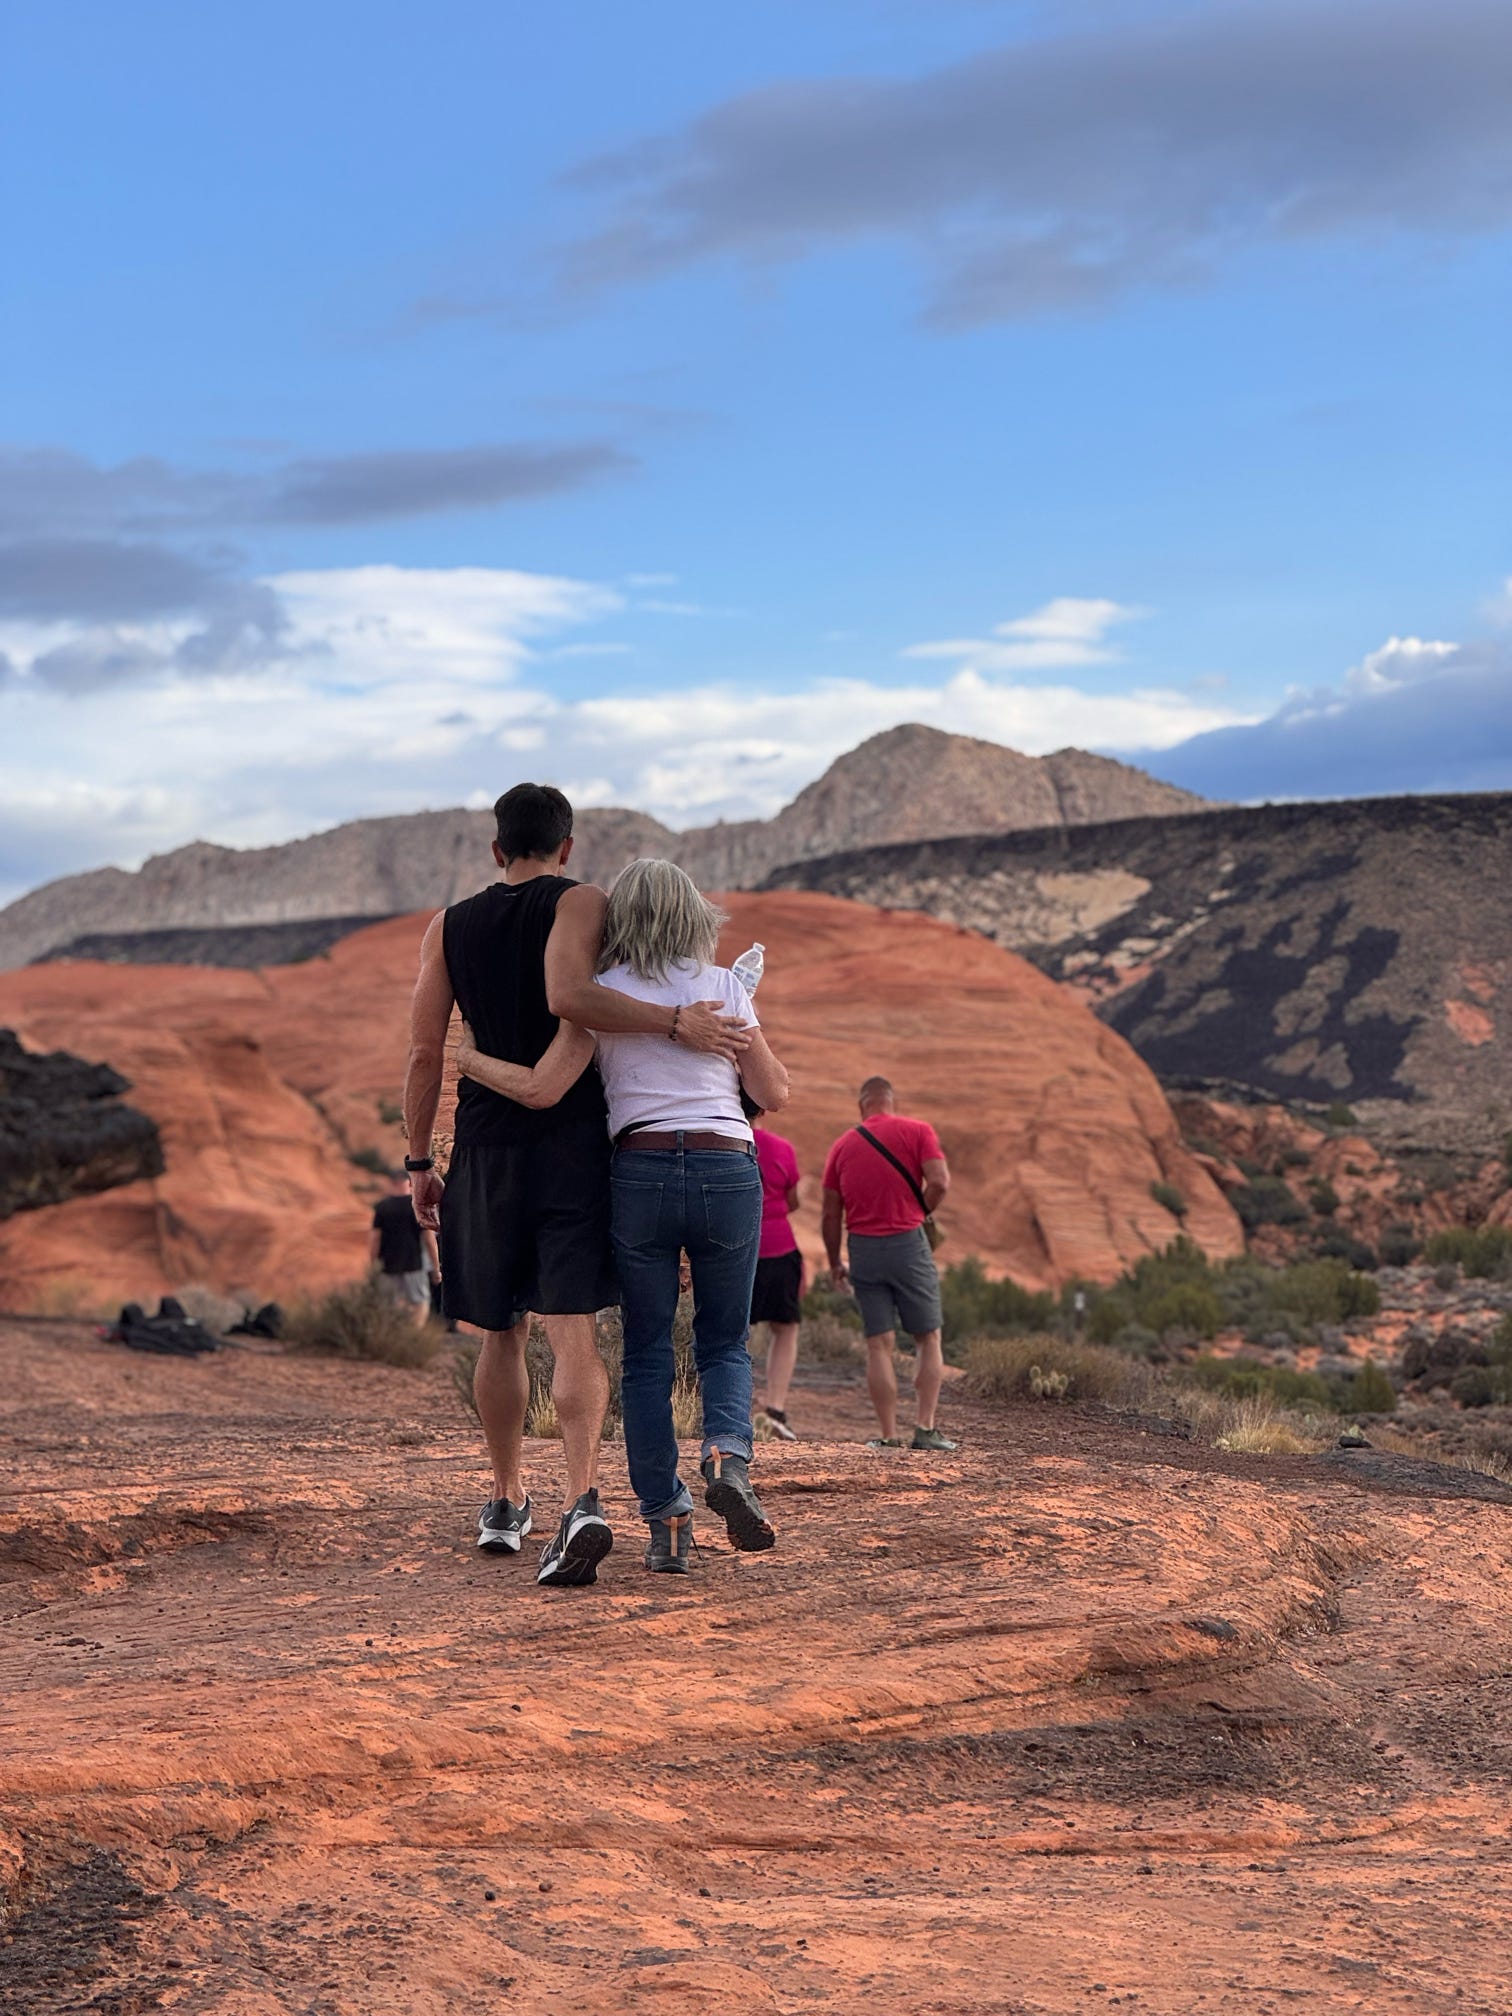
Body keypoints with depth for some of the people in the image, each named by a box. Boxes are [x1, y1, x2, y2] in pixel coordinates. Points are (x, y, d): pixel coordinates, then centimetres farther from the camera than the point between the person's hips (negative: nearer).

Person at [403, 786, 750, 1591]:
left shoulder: (449, 927, 11)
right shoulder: (580, 903, -1)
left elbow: (424, 1055, 6)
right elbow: (569, 995, -22)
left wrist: (420, 1163, 11)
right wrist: (674, 1023, -19)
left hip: (486, 1147, 3)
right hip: (572, 1141, -3)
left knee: (502, 1334, 17)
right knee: (573, 1331, -8)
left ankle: (507, 1503, 27)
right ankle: (582, 1501, -26)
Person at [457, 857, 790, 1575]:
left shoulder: (600, 993, 3)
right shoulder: (722, 986, 7)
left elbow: (541, 1090, -6)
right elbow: (775, 1094, 10)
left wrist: (470, 1059, 10)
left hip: (640, 1172, -1)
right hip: (728, 1171, 1)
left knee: (646, 1354, 9)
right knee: (725, 1344, 14)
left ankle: (666, 1522, 3)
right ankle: (728, 1456, -15)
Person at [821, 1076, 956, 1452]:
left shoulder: (843, 1144, 10)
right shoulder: (917, 1131, 1)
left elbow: (830, 1214, 9)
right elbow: (939, 1181, -13)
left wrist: (834, 1262, 19)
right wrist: (918, 1212, 6)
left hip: (863, 1248, 2)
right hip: (908, 1244, -2)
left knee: (878, 1344, 4)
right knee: (928, 1339, 8)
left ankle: (889, 1435, 1)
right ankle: (926, 1428, 0)